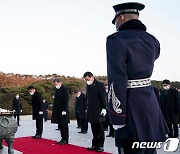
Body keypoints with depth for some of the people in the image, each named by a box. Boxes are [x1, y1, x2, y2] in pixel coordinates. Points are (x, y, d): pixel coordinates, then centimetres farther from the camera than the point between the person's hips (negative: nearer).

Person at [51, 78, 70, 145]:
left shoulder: (64, 89, -10)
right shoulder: (57, 90, 16)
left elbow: (66, 100, -17)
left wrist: (64, 110, -21)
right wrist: (55, 110, 15)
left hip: (63, 111, -9)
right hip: (58, 111, 9)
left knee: (64, 126, -3)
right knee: (60, 125, 12)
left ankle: (65, 140, 4)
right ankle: (63, 138, 20)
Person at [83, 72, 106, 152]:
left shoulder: (100, 85, -6)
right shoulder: (88, 86, 14)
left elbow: (103, 97, -9)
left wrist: (104, 108, -14)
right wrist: (87, 108, 15)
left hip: (98, 111, -6)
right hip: (91, 111, 6)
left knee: (100, 129, 1)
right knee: (94, 129, 11)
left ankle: (100, 146, 8)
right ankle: (94, 145, 17)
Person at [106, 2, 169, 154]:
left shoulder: (116, 40, -14)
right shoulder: (152, 40, 8)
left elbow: (117, 81, -19)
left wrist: (117, 117, -15)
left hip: (131, 106, -7)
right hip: (150, 101, 7)